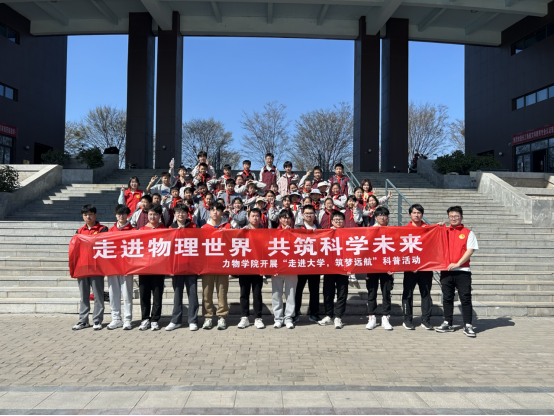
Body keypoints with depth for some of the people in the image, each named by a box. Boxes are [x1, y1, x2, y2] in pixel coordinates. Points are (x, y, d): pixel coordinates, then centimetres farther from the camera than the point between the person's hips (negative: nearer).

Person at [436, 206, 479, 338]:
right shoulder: (444, 232, 13)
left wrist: (457, 264, -15)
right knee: (447, 298, 9)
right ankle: (448, 324, 19)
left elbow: (470, 250, -5)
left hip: (463, 270, -3)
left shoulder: (468, 233, 4)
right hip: (446, 270, 3)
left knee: (465, 299, -2)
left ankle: (468, 326, 4)